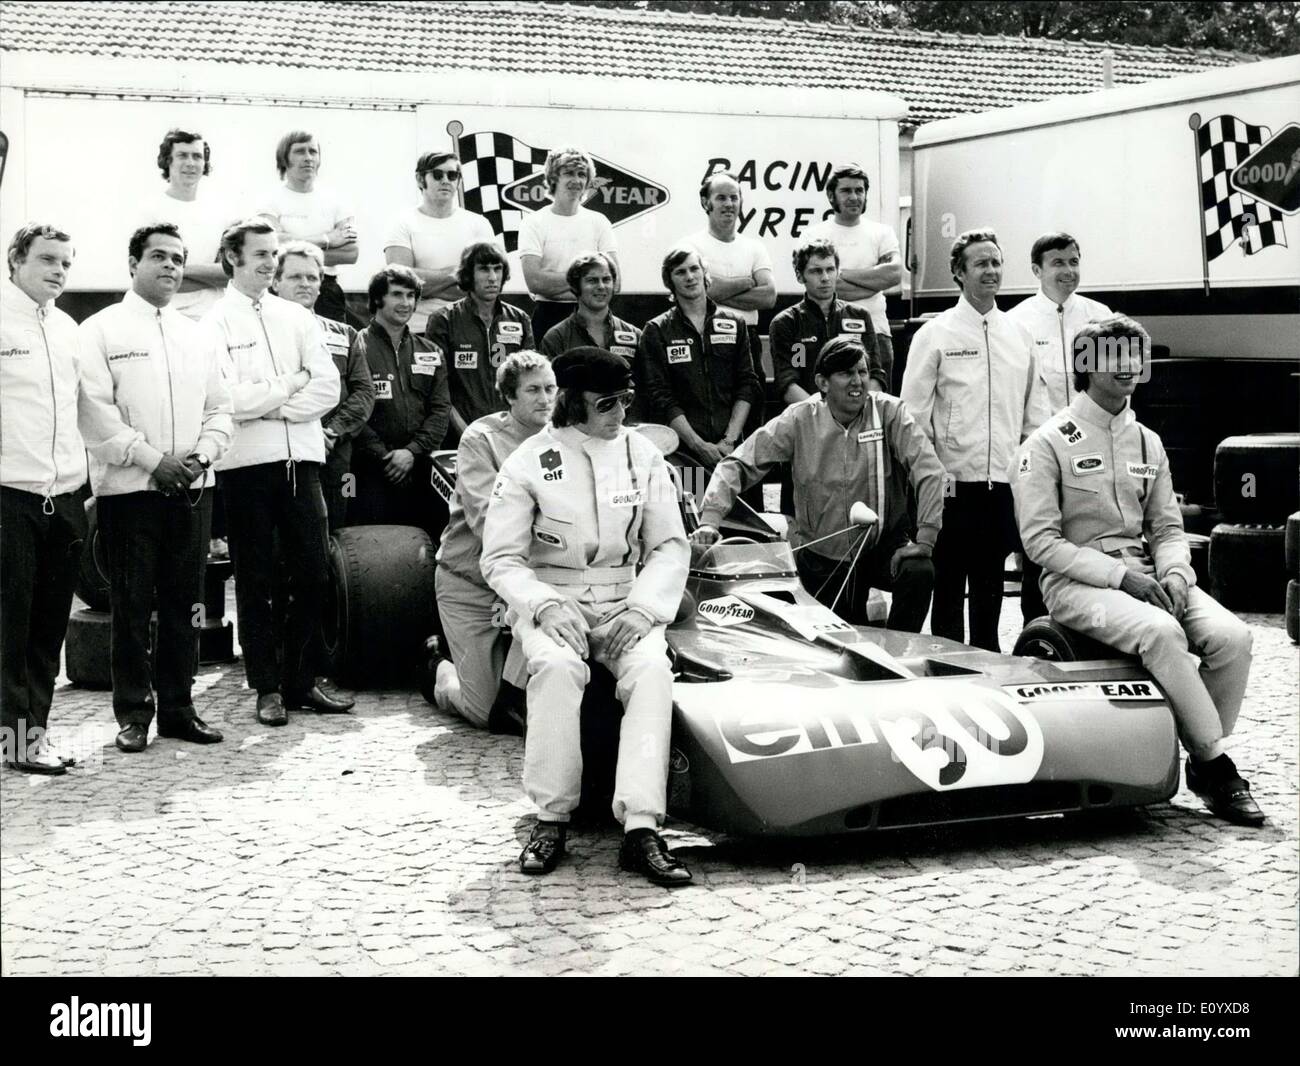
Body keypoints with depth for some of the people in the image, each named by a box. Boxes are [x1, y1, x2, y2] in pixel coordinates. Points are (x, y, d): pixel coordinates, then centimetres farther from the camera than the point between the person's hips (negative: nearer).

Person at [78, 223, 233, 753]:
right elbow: (96, 412, -9)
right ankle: (133, 713, 8)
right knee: (132, 605, -1)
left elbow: (220, 409, 14)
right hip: (129, 489, -4)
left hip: (192, 488, 5)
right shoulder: (102, 330, 1)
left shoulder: (197, 335, 16)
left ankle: (178, 708, 15)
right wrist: (153, 460, -14)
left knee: (183, 604, 7)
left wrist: (202, 455, -5)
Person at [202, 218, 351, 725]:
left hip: (301, 457, 4)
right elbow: (226, 398, -13)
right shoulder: (215, 322, 0)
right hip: (246, 462, -4)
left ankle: (300, 681, 15)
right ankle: (267, 688, 11)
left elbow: (327, 387, 3)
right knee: (256, 581, 4)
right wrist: (289, 386, -4)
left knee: (312, 575, 4)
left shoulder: (297, 317, 13)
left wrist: (266, 402, -6)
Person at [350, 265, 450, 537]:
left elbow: (440, 409, 9)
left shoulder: (430, 354, 16)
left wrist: (412, 451, -6)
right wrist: (383, 456, -12)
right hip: (373, 473, -4)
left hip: (422, 470, 4)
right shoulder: (359, 348, 1)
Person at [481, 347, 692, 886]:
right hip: (549, 602, -2)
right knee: (557, 667, -36)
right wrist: (545, 606, -19)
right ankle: (550, 820, -24)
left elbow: (671, 547, 7)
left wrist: (643, 608, -10)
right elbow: (501, 559, -2)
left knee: (652, 670, -31)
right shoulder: (528, 462, -2)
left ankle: (641, 830, -36)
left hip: (625, 604, 2)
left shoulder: (642, 455, 5)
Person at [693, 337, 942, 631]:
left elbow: (928, 469, -16)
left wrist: (925, 538, -26)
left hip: (883, 543, -1)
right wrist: (709, 519, -25)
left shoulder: (888, 412, -9)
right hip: (821, 556, 1)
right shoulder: (798, 420, -7)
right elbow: (739, 464, -10)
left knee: (919, 572, -31)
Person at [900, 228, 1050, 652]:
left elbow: (1035, 409, 15)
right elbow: (914, 410, -3)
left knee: (991, 581, 11)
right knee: (949, 581, 1)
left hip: (1005, 480, 4)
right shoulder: (935, 334, -1)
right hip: (954, 479, -4)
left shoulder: (1019, 335, 11)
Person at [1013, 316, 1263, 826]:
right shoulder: (1049, 443, -3)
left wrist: (1174, 574, -7)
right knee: (1161, 632, -33)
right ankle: (1218, 767, -21)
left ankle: (1201, 761, -4)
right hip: (1075, 583, -6)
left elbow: (1168, 527, 16)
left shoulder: (1148, 442, 16)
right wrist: (1119, 576, -17)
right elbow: (1040, 540, -9)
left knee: (1231, 635, -20)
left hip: (1145, 577, 6)